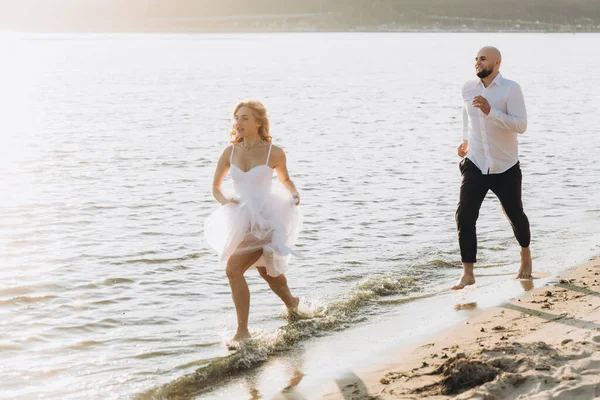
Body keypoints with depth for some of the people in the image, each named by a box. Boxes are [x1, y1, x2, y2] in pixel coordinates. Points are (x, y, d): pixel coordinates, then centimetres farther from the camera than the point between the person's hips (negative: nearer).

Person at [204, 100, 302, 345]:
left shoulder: (274, 153, -10)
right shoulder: (230, 152, -1)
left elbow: (285, 179, 10)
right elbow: (216, 187, 10)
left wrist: (294, 194, -9)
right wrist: (224, 200, -11)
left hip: (265, 219, -5)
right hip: (241, 220, 5)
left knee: (233, 269, -21)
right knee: (266, 272, 24)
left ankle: (242, 331, -11)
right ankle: (291, 303, 54)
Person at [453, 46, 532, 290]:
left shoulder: (511, 89, -13)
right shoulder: (468, 89, 2)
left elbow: (521, 125, -22)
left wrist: (490, 111, -31)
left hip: (505, 168, -3)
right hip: (475, 165, 3)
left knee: (515, 215, 13)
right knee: (464, 216, -11)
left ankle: (525, 256, 43)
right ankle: (468, 273, -6)